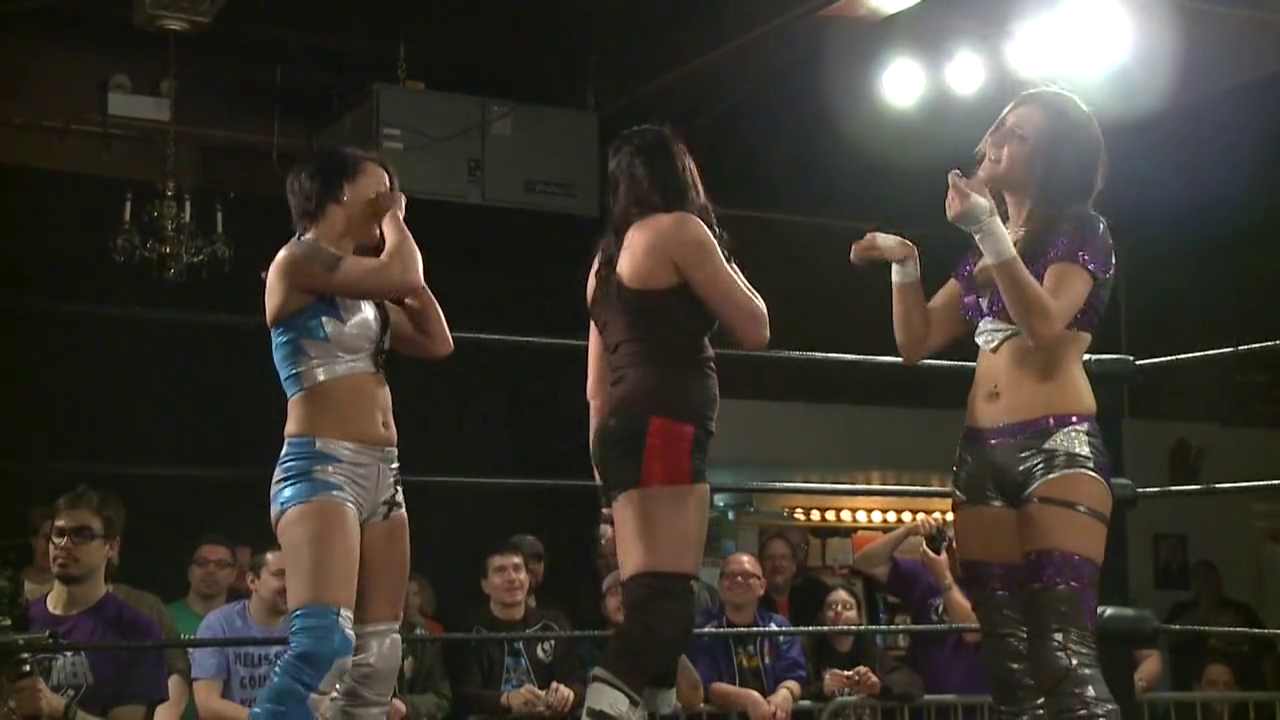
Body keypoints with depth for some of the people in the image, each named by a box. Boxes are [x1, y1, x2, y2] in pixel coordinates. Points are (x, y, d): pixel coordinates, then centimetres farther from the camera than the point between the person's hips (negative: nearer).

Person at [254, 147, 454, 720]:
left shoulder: (364, 289, 22)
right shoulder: (299, 258, -3)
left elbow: (437, 341, 20)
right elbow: (402, 276, -14)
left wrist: (393, 232, 21)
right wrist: (393, 219, 7)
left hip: (381, 473, 9)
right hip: (320, 466, -9)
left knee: (378, 655, 4)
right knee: (323, 641, -25)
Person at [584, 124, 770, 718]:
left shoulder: (608, 255, 24)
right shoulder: (679, 229, 0)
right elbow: (755, 329, 2)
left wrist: (607, 467, 26)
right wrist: (723, 261, 18)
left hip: (624, 431, 9)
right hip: (663, 428, -9)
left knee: (649, 604, 6)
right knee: (662, 605, -20)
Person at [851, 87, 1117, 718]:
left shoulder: (1081, 230, 4)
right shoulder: (982, 252, 22)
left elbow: (1044, 322, -14)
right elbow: (915, 342, 18)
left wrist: (990, 232, -19)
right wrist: (905, 264, 5)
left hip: (1058, 445, -6)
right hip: (982, 454, 6)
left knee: (1062, 649, -17)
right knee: (1005, 652, 1)